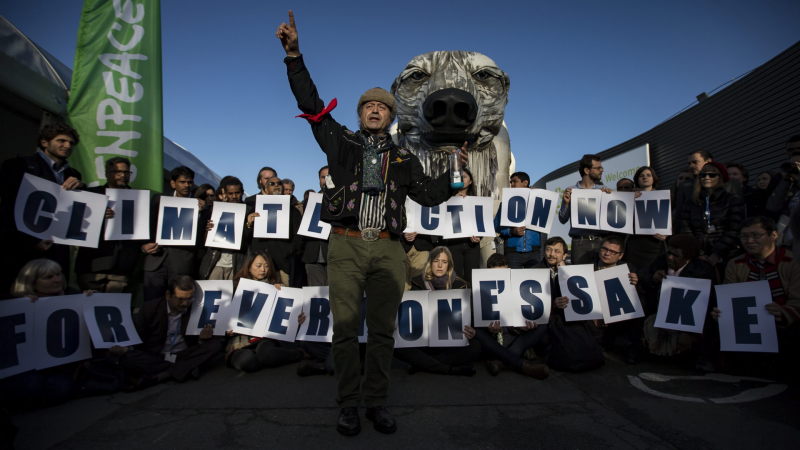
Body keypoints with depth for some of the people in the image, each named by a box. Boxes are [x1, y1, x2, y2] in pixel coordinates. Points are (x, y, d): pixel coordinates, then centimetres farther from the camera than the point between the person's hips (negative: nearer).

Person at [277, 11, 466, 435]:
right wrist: (294, 54, 4)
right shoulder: (341, 141, 13)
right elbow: (310, 102, 9)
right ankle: (348, 403, 16)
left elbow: (429, 194, 18)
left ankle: (376, 402, 20)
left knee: (382, 330, 6)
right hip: (346, 245, -1)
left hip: (387, 250, 2)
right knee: (345, 328, 2)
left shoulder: (403, 158, 18)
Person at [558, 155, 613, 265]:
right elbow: (563, 220, 4)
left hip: (601, 241, 2)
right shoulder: (570, 191, 7)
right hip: (580, 243, -2)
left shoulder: (604, 191, 13)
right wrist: (566, 203, -11)